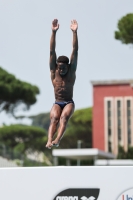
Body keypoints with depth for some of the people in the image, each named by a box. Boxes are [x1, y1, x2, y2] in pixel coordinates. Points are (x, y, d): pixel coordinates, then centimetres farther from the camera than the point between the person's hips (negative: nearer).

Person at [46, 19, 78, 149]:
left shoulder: (71, 71, 3)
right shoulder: (54, 71, 4)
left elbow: (75, 50, -4)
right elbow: (52, 51, -4)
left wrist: (75, 32, -11)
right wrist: (54, 32, -13)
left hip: (69, 103, 0)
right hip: (57, 103, 1)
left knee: (64, 117, -30)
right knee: (54, 118, -28)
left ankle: (57, 140, -50)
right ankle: (49, 140, -50)